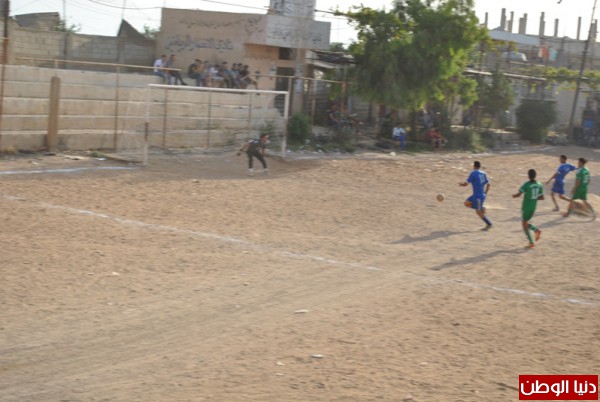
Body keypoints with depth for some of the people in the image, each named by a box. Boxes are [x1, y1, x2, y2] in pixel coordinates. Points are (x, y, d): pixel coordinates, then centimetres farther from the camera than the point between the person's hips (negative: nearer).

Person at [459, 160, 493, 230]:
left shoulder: (473, 173, -13)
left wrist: (461, 184, 9)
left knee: (478, 212, 0)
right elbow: (488, 184, 12)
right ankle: (481, 208, 9)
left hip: (478, 196, -8)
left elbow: (466, 184, -12)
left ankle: (489, 224, 1)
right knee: (466, 203, 17)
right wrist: (485, 193, 21)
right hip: (482, 195, 8)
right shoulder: (483, 173, 8)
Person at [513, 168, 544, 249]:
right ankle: (537, 230, -2)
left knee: (524, 224, 5)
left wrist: (514, 196, 1)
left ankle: (531, 243, -1)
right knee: (527, 223, 24)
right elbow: (542, 198, 6)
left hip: (526, 207, -6)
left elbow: (518, 194, -20)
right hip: (533, 207, 6)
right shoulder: (539, 185, 2)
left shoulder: (527, 184, -15)